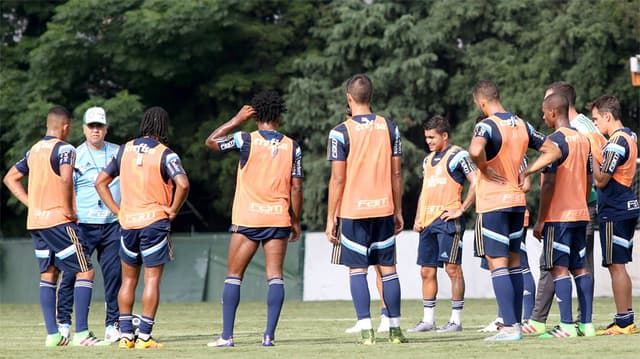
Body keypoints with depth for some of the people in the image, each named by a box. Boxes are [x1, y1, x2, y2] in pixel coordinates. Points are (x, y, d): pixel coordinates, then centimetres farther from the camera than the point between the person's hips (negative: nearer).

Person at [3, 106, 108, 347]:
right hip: (59, 221, -8)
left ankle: (52, 334, 10)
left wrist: (31, 204, 14)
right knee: (85, 272, -4)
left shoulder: (33, 150, 14)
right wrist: (69, 210, -17)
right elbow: (66, 178, -28)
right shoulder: (64, 149, -10)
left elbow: (10, 178, 21)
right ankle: (81, 333, -11)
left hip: (35, 221, 8)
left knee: (48, 274, 13)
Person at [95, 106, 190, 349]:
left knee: (128, 280, 13)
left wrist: (117, 210, 9)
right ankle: (144, 337, -5)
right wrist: (173, 210, -9)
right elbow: (182, 184, -24)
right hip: (155, 222, -4)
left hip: (128, 222, 4)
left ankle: (125, 335, 12)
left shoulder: (125, 150, 7)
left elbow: (100, 182, 10)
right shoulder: (165, 154, -8)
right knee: (152, 280, -1)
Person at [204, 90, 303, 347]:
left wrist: (237, 120, 11)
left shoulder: (246, 140, -5)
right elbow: (296, 187, 2)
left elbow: (211, 141, 9)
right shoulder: (292, 146, 2)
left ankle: (227, 336, 1)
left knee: (233, 276, 5)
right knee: (275, 276, 2)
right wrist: (295, 221, 10)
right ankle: (269, 335, -7)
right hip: (278, 219, 2)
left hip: (247, 219, -2)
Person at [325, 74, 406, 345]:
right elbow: (396, 173, 6)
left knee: (357, 270, 1)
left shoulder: (341, 132, -8)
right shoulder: (390, 128, 3)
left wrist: (331, 218, -4)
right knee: (388, 268, 9)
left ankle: (366, 330, -7)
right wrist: (398, 211, 14)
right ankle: (395, 329, 11)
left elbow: (338, 179, -9)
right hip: (384, 210, 3)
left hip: (353, 211, -3)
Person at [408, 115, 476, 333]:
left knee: (452, 268, -7)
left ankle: (456, 320, -4)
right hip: (428, 222, 8)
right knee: (427, 271, 8)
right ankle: (428, 320, 13)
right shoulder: (428, 160, 21)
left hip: (448, 220, -8)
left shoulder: (458, 156, -4)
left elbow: (476, 182, -12)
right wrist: (418, 219, 16)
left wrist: (461, 210, -14)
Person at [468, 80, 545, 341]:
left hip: (493, 204, -7)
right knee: (514, 262, 14)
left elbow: (475, 151, -35)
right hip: (517, 201, 7)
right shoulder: (521, 125, 8)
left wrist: (484, 168, -16)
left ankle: (509, 327, -11)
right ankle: (516, 323, 15)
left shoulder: (487, 125, -15)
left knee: (497, 264, -6)